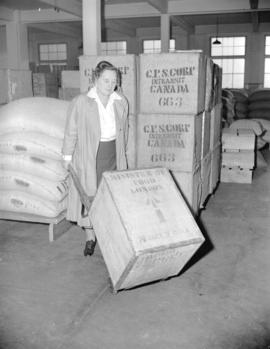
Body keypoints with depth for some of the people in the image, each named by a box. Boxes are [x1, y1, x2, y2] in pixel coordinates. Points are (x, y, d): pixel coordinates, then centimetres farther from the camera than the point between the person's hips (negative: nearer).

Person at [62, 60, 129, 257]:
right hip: (89, 156, -3)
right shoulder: (81, 103, -11)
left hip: (113, 155, 3)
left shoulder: (121, 102, 1)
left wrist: (122, 152, 15)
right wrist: (67, 156, -2)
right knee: (89, 195, 4)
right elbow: (71, 132, -4)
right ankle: (90, 237, 21)